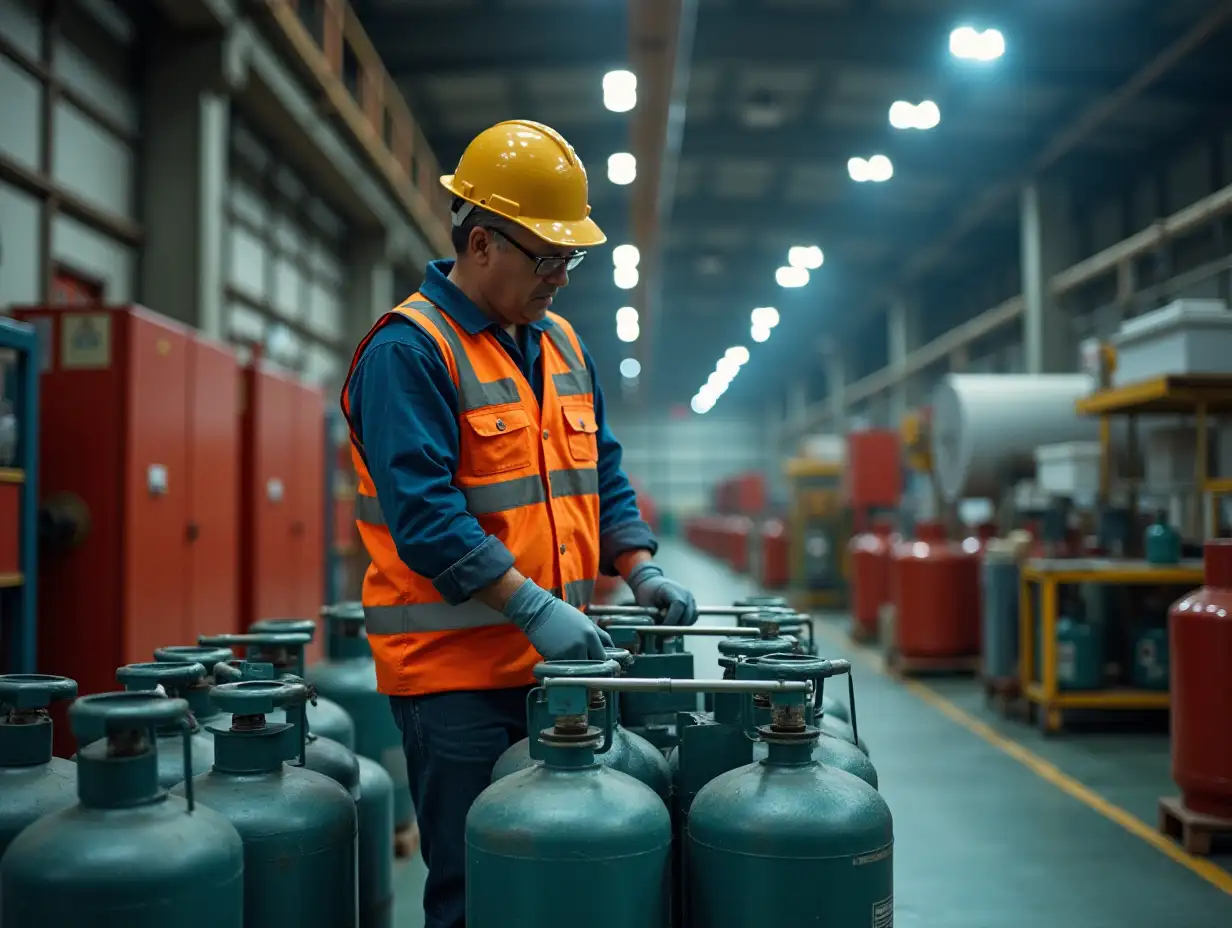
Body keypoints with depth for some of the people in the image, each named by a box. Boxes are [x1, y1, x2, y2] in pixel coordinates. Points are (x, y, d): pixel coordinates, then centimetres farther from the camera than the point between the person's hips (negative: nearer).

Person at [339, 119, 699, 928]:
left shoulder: (561, 343, 12)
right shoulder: (409, 351, -12)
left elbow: (601, 470, 18)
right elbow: (422, 512, -21)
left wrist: (638, 567, 3)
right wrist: (532, 606, -24)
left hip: (549, 663, 7)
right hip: (455, 668, -7)